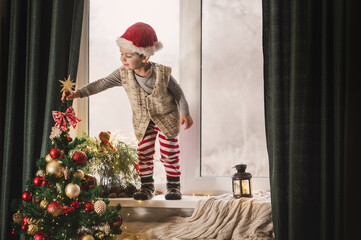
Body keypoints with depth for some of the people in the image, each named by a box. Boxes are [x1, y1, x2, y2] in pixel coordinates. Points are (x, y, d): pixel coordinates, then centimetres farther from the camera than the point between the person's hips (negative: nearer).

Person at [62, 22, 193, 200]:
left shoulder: (162, 73, -25)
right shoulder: (123, 74, -17)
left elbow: (178, 92, -11)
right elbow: (101, 84, -18)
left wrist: (185, 113, -11)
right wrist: (77, 93, -27)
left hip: (167, 117, -3)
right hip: (142, 120, 3)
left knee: (169, 153, 3)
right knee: (144, 153, 5)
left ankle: (173, 186, 18)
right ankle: (147, 186, 19)